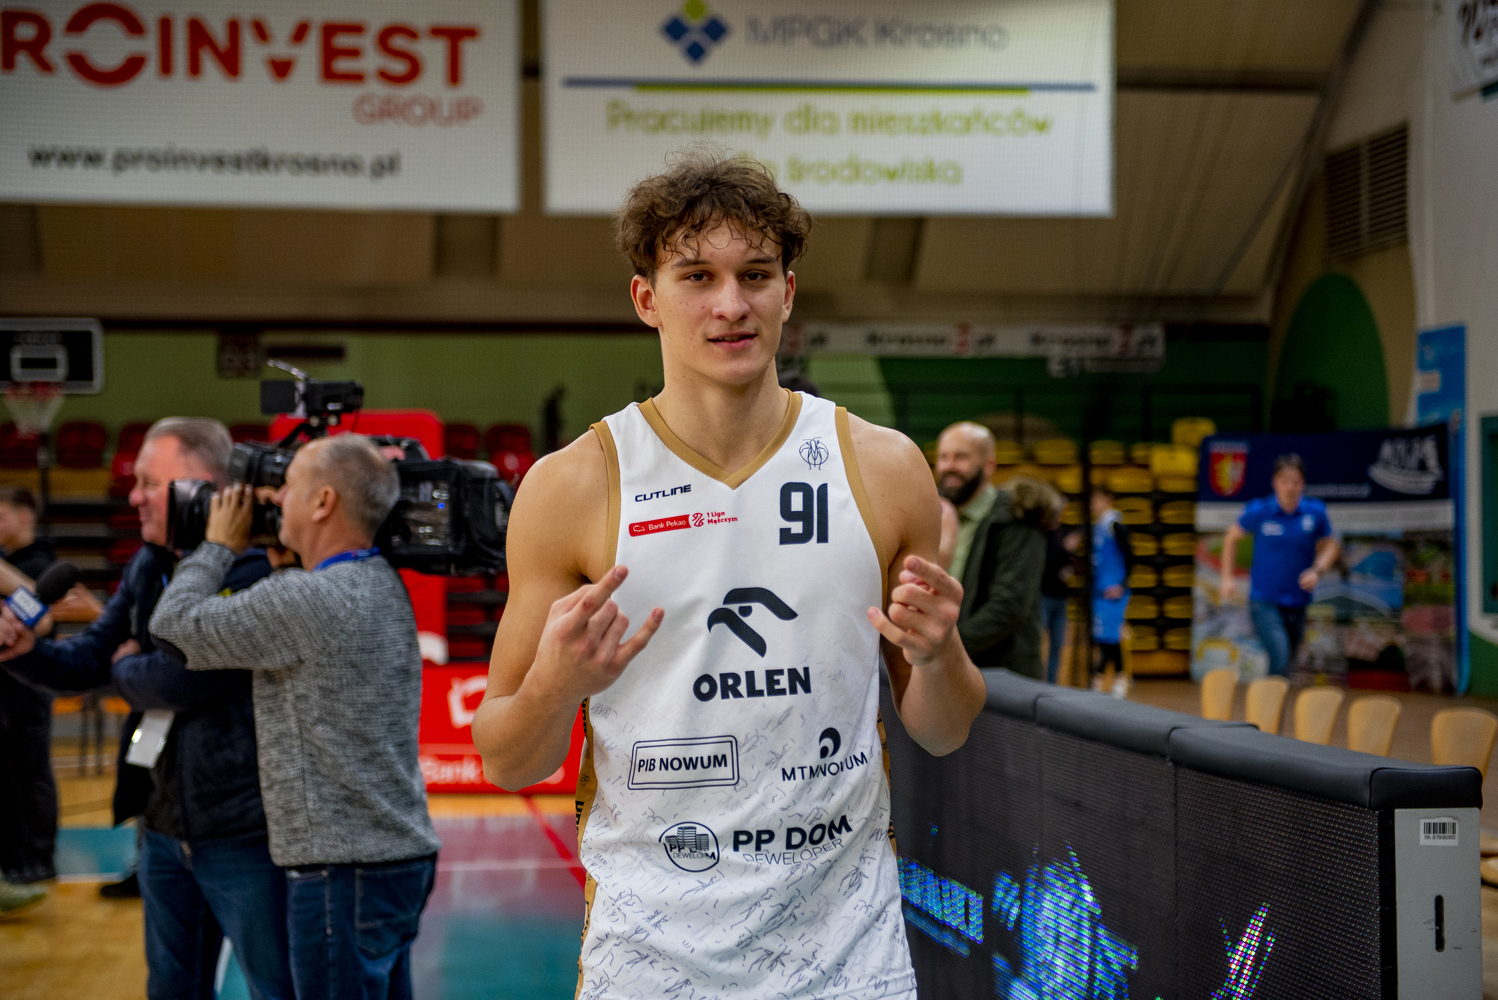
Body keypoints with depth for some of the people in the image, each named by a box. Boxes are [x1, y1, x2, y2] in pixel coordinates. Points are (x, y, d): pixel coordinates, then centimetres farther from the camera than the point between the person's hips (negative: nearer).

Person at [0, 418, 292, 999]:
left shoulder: (251, 568, -20)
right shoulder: (148, 568, 10)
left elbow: (182, 680, -25)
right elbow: (88, 659, 11)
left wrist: (126, 669, -3)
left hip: (242, 833, -8)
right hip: (165, 826, 9)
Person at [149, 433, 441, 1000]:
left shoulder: (308, 601, -19)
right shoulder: (385, 586, 9)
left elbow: (174, 625, -9)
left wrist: (221, 545, 5)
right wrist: (280, 549, 12)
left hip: (344, 875, -9)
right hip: (402, 855, 9)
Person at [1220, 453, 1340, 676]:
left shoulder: (1315, 512, -3)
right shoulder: (1259, 511, -8)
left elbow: (1329, 547, 12)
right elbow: (1231, 537, 10)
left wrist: (1317, 570, -8)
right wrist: (1227, 578, 5)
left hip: (1297, 604, 3)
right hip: (1264, 601, -3)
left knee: (1287, 661, 12)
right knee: (1280, 658, -22)